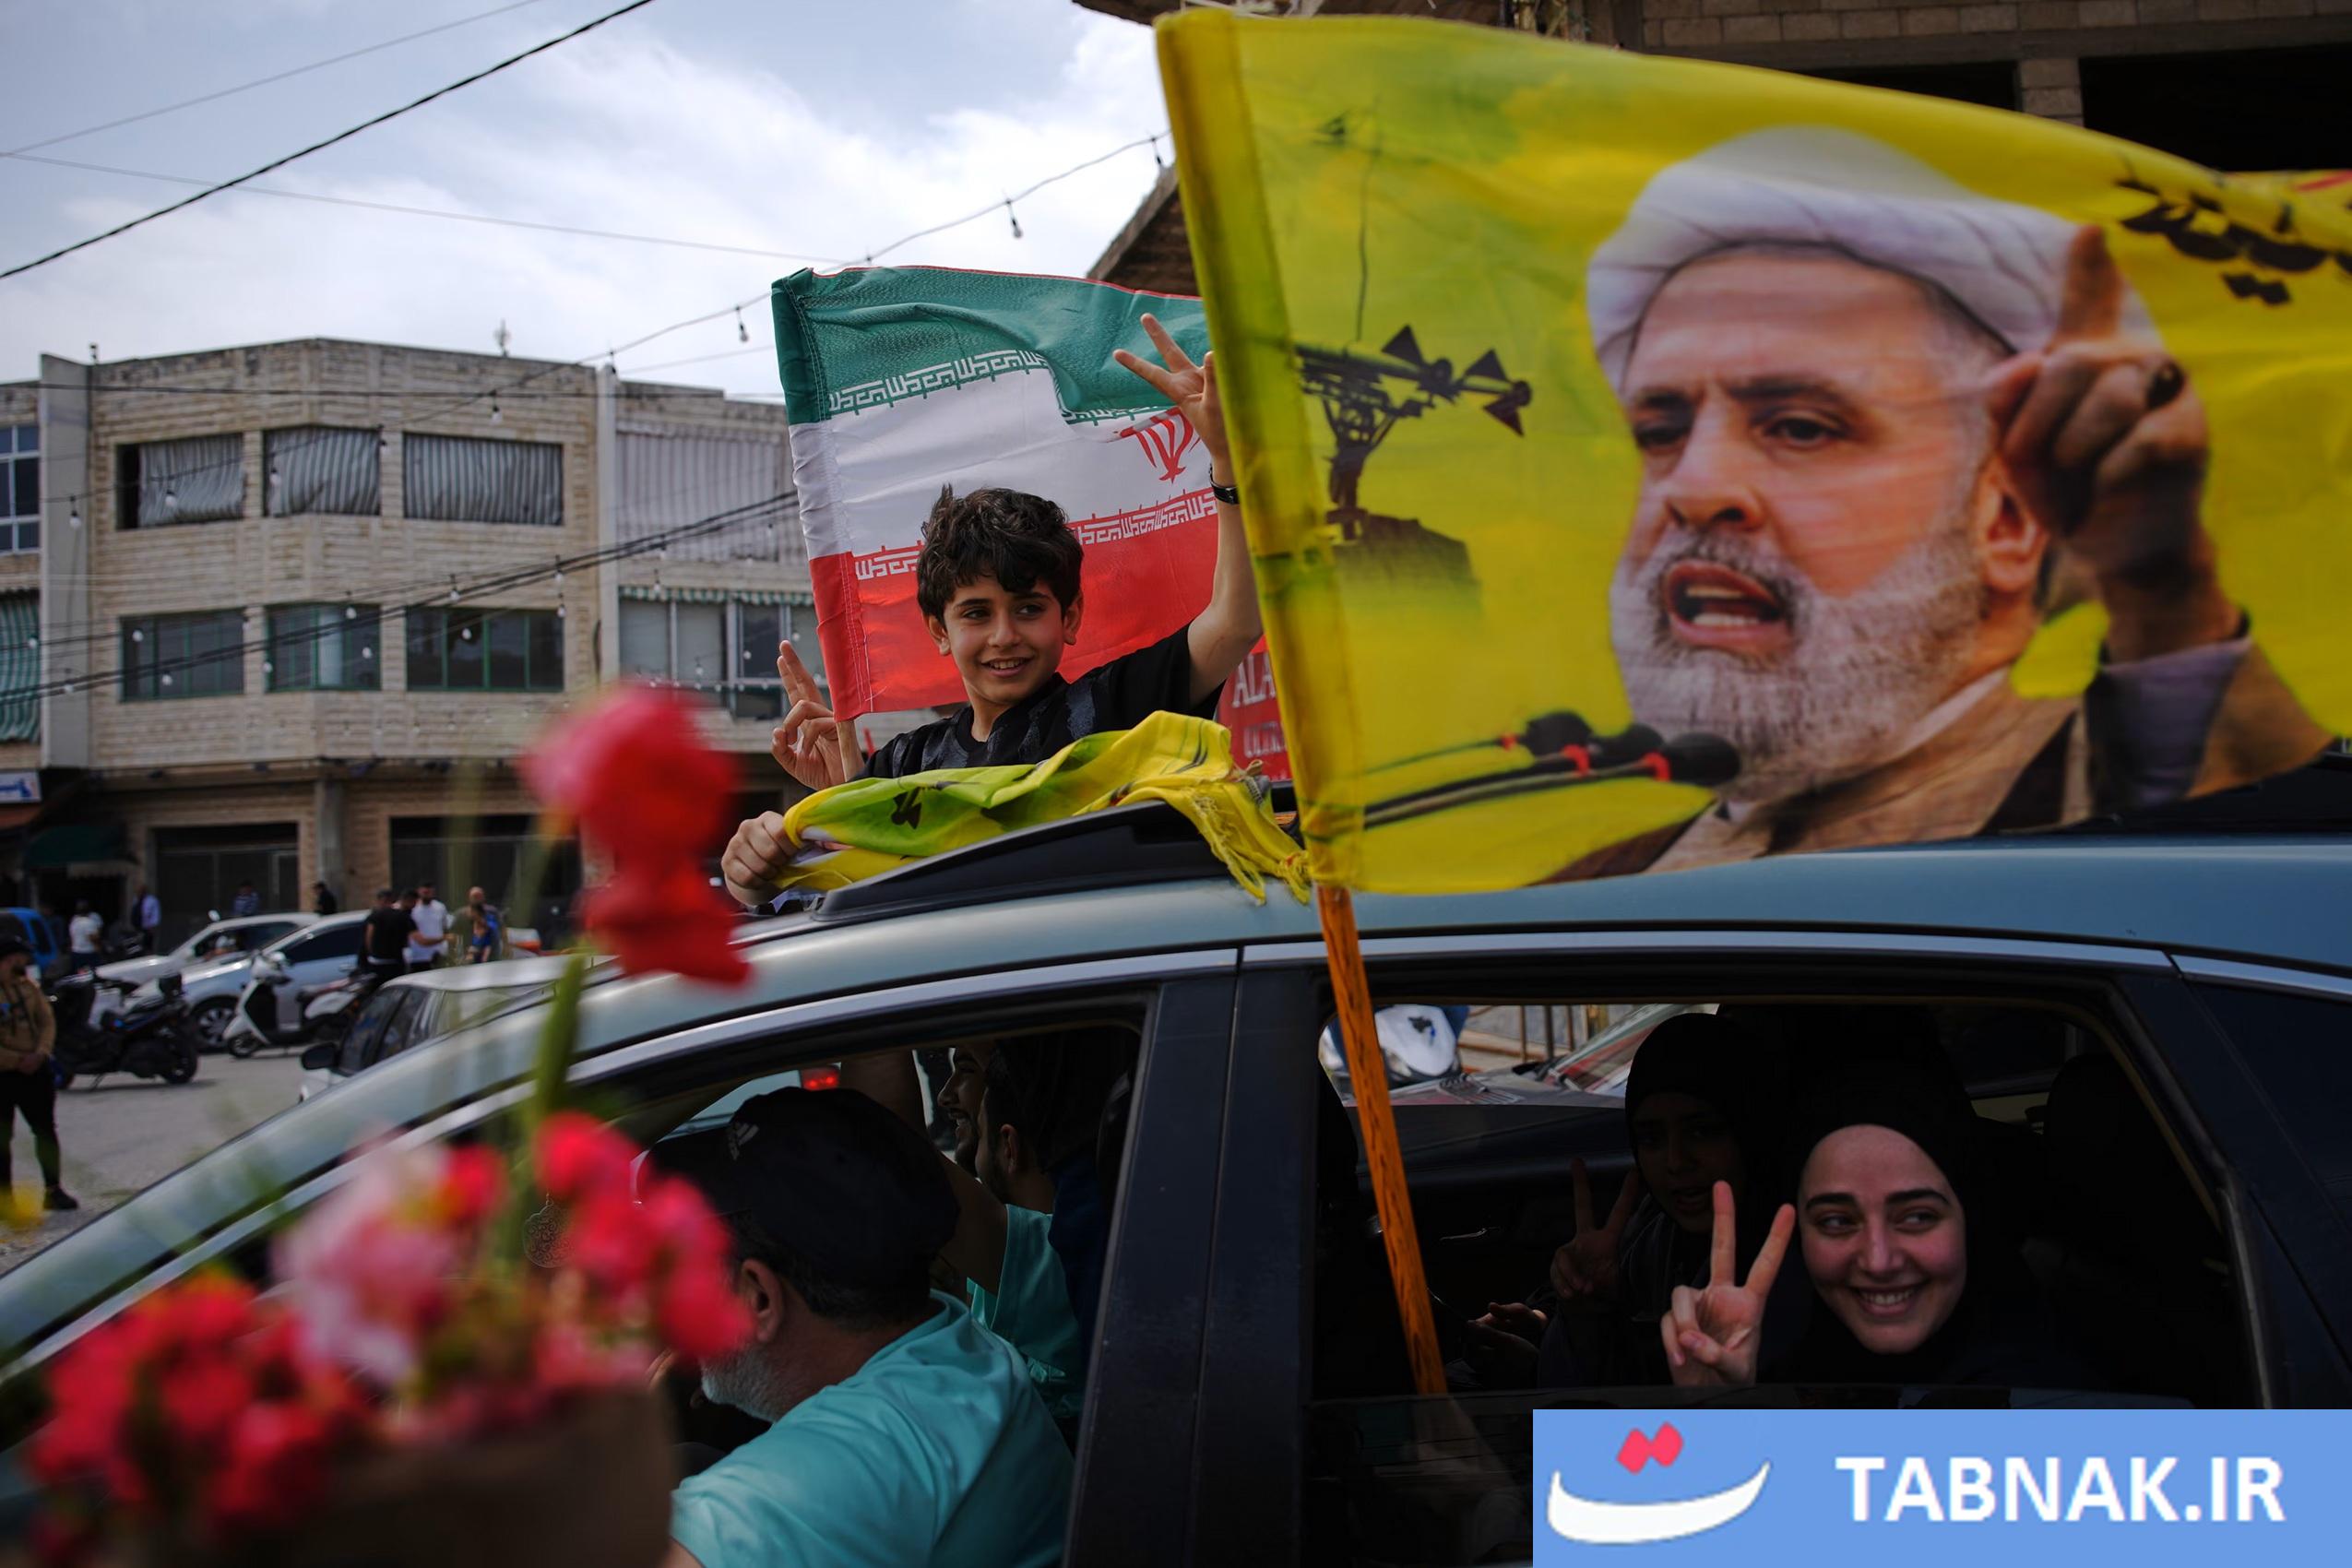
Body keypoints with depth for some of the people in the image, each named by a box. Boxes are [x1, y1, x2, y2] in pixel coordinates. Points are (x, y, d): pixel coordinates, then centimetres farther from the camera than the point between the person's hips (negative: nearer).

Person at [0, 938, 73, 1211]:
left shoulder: (29, 986, 4)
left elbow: (47, 1022, 7)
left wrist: (40, 1053, -9)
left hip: (35, 1070, 6)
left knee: (46, 1129, 12)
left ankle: (53, 1190, 23)